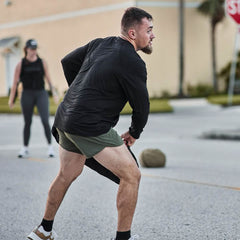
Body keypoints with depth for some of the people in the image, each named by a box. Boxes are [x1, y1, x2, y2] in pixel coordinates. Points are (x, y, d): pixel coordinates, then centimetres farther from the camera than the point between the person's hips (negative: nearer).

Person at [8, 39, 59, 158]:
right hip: (27, 94, 0)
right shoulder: (21, 64, 1)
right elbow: (15, 82, 3)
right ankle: (25, 148, 17)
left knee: (45, 120, -11)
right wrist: (11, 99, 2)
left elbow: (48, 79, 8)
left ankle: (50, 146, -3)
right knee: (27, 122, 6)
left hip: (41, 94, 0)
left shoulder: (42, 62, 4)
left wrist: (54, 93, 3)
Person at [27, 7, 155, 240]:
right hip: (91, 127, -9)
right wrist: (134, 133, 11)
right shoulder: (132, 62, -15)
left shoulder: (100, 44, 10)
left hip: (66, 118, 9)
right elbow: (141, 105, -8)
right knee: (131, 175, -1)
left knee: (66, 175, 25)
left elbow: (68, 62, 22)